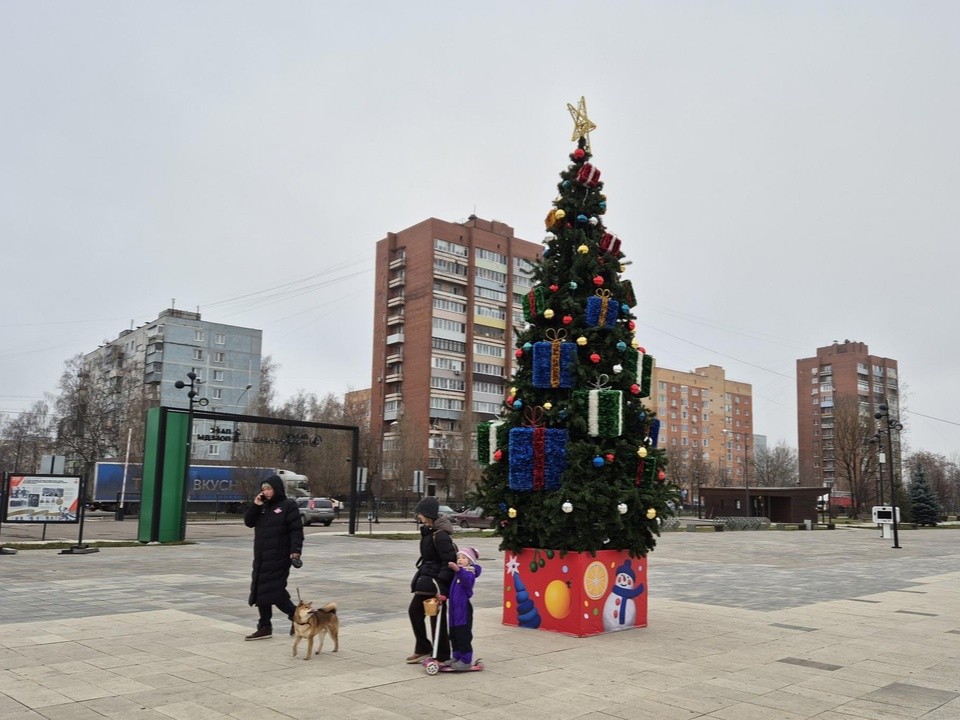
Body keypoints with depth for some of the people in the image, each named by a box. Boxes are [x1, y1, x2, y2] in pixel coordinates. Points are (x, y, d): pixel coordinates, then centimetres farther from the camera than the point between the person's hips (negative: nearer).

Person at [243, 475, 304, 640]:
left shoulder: (288, 506, -7)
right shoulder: (263, 506, 14)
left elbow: (296, 530, -12)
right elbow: (248, 522, 8)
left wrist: (295, 550, -22)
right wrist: (255, 506, -5)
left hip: (278, 557, -8)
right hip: (261, 556, 8)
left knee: (274, 591, -9)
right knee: (260, 591, 8)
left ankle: (296, 616, 11)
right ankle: (264, 627, 16)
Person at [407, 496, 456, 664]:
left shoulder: (440, 535, -21)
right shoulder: (428, 531, 9)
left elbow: (449, 561, -24)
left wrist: (440, 584, -26)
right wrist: (421, 576, 21)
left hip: (436, 581, -10)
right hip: (426, 579, 10)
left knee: (437, 618, 0)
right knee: (414, 611, 15)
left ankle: (442, 657, 12)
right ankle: (423, 649, 27)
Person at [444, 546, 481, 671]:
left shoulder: (469, 573, -10)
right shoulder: (457, 575, 16)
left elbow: (468, 580, -36)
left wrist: (458, 570, -52)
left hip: (464, 609, -9)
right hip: (454, 609, 9)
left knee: (464, 636, -5)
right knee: (454, 635, 15)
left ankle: (466, 661, 3)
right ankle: (456, 657, 27)